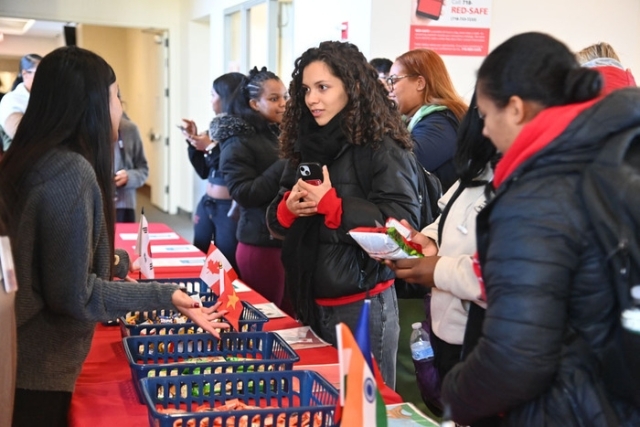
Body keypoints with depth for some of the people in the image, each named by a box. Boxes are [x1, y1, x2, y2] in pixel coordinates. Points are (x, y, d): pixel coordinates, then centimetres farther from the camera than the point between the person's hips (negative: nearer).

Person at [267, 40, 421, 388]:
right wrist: (288, 207, -9)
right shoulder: (305, 145, 9)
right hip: (309, 300, 7)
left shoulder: (382, 148, -13)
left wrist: (330, 203, -23)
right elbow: (276, 219, 14)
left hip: (362, 304, -7)